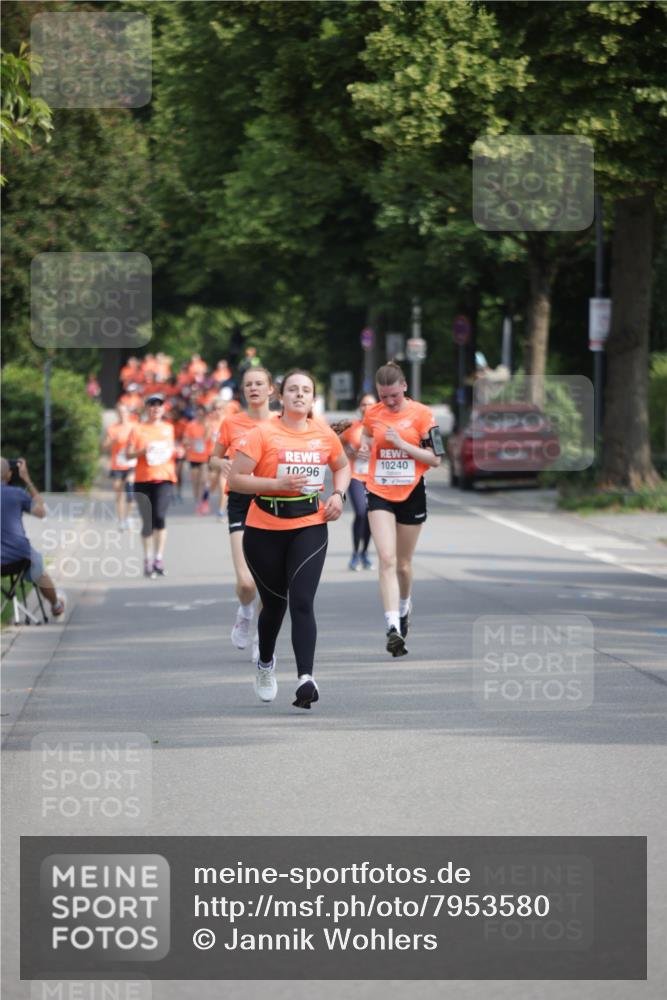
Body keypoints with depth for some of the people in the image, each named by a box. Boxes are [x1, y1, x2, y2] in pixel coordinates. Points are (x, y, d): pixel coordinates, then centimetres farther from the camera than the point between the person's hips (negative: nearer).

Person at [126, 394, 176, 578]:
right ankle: (147, 560, 14)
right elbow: (128, 453, 0)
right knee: (147, 522, 1)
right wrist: (143, 450, -18)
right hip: (143, 480, 0)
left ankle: (159, 558, -10)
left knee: (160, 517, -17)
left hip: (164, 478, 0)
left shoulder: (168, 428, 12)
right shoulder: (138, 429, 4)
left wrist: (174, 452, 3)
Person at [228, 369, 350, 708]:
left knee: (302, 602, -16)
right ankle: (265, 663, 42)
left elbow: (342, 466, 25)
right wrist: (277, 484, -21)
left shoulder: (325, 435, 5)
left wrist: (338, 494, 6)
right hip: (265, 531, -1)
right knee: (274, 603, 12)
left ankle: (305, 678, -26)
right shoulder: (263, 434, -7)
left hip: (310, 528, 1)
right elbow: (235, 479, -11)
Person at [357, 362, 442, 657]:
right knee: (387, 559, -15)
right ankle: (393, 627, -23)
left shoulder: (421, 414, -7)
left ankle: (404, 607, 41)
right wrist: (364, 448, 1)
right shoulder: (372, 413, 2)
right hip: (379, 493, 1)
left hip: (411, 494, -1)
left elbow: (435, 459, -7)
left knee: (403, 563, 11)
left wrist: (402, 444, -18)